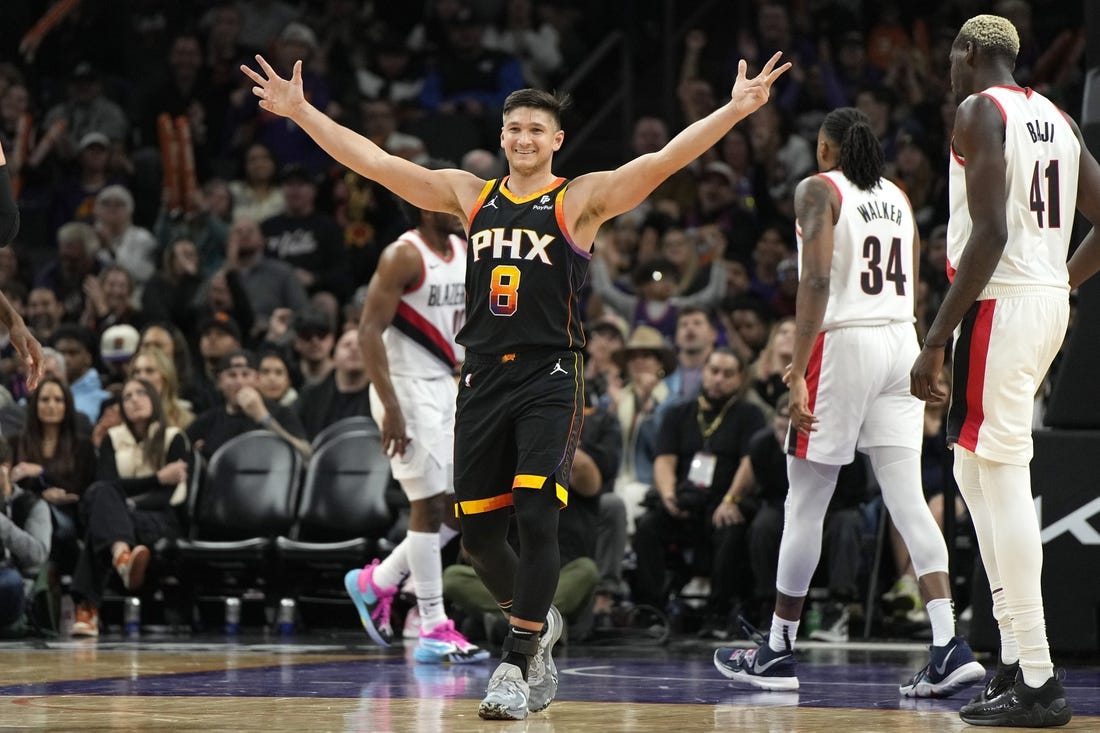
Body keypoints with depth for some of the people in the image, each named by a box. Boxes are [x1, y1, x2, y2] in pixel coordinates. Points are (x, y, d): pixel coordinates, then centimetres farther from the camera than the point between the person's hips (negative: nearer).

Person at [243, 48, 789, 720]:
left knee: (537, 519, -16)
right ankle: (537, 623, 33)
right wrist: (300, 111, 8)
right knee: (477, 530, 7)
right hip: (484, 379, 4)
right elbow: (375, 162, 11)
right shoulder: (471, 195, 11)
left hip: (550, 379, -4)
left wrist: (736, 109, -24)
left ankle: (517, 666, -10)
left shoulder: (581, 199, 0)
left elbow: (663, 161, -12)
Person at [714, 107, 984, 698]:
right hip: (902, 341, 6)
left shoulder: (819, 190, -3)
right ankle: (949, 647, -14)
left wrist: (798, 371, -18)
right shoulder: (898, 197, 17)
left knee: (806, 505, 3)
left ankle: (778, 654, 11)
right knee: (907, 501, -1)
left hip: (844, 342, -6)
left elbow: (817, 280, -16)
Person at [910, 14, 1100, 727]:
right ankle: (1015, 660, 17)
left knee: (1002, 477, -8)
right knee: (978, 469, 18)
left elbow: (990, 232, -19)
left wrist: (936, 341, -19)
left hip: (1000, 302, -9)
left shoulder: (979, 112, -10)